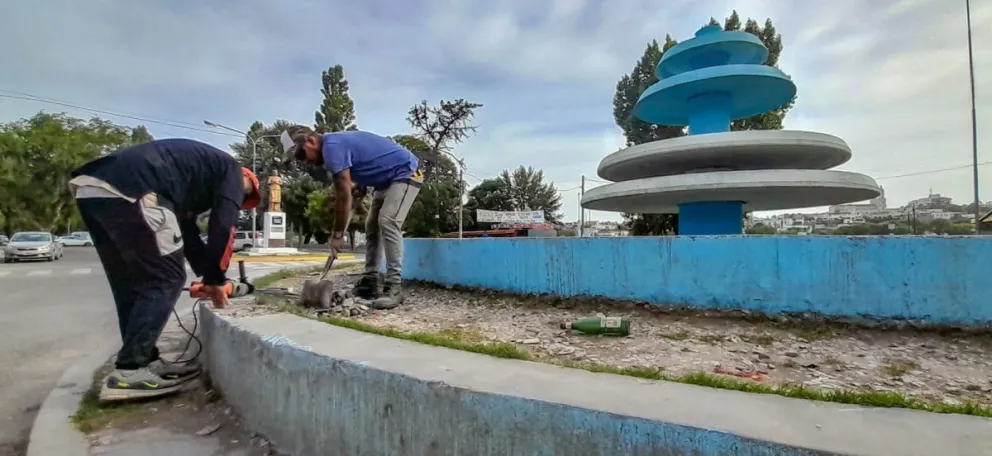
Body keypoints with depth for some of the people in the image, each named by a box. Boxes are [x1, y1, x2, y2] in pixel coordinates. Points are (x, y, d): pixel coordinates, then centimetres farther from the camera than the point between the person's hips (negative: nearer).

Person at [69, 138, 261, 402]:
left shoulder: (201, 168, 35)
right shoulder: (231, 171, 13)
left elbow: (187, 229, 32)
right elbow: (222, 228, 3)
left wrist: (206, 275, 30)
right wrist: (216, 279, 12)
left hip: (90, 188, 10)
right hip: (127, 190, -10)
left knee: (132, 283, 16)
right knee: (165, 280, -2)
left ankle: (143, 361, 22)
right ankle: (128, 373, -3)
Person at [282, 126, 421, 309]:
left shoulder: (332, 146, -22)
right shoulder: (335, 141, 8)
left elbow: (343, 195, -23)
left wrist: (337, 234, -16)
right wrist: (361, 188, 5)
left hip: (405, 173, -11)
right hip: (388, 179, 11)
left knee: (387, 222, -24)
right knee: (372, 226, 6)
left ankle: (394, 287, -22)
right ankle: (370, 283, 7)